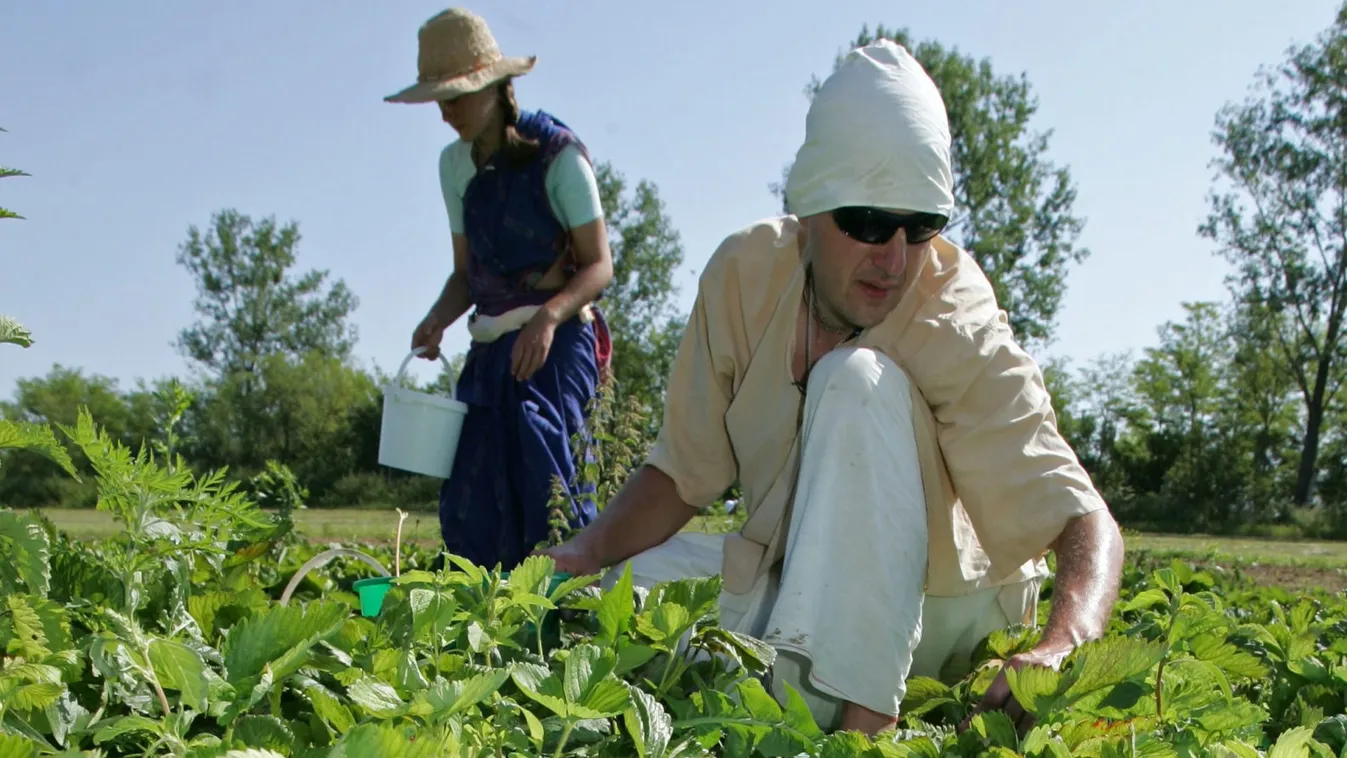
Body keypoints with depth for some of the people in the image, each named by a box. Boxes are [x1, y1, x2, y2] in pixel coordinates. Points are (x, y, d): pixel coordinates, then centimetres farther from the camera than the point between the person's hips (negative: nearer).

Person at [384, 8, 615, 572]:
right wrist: (437, 320, -5)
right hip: (491, 346, 6)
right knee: (469, 503, -1)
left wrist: (548, 317, -26)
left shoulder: (555, 152, -7)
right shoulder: (455, 165, 11)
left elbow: (598, 266, -8)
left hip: (557, 340, -6)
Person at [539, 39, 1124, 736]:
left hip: (943, 610, -4)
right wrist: (589, 552, -22)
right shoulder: (745, 272, -12)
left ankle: (861, 715, -32)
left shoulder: (960, 335, -24)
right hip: (798, 585, 4)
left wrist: (1058, 651, -52)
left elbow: (1086, 524, -30)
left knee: (860, 380, -30)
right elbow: (684, 473, -3)